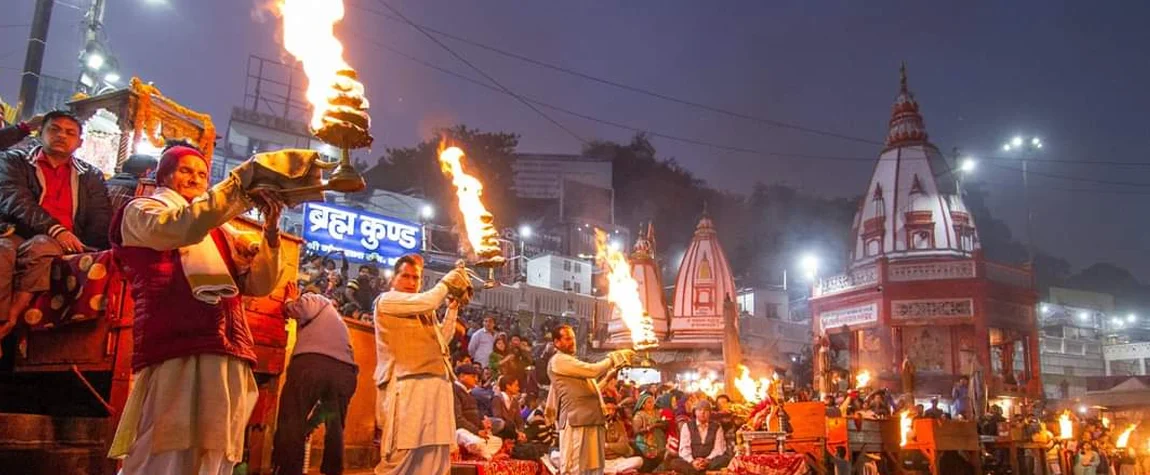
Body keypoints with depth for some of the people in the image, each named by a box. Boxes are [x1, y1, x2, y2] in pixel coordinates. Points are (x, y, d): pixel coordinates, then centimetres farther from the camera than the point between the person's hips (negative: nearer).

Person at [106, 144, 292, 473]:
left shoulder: (220, 230, 25)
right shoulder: (141, 212, 12)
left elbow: (259, 284, 15)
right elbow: (184, 227, -12)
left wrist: (271, 230, 0)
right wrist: (243, 178, -14)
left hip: (230, 362, 5)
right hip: (176, 354, -5)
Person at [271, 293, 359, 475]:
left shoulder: (314, 300, 23)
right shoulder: (339, 321, 41)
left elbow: (299, 310, -3)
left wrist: (289, 304, 24)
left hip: (312, 362, -6)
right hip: (344, 370, 6)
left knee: (291, 423, -4)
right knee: (335, 429, 15)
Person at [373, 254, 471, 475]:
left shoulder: (422, 311, 27)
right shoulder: (386, 300, 4)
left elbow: (442, 338, 28)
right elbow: (428, 301, -9)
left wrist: (453, 307, 20)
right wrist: (446, 281, 8)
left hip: (437, 384, 8)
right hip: (407, 384, -8)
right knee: (400, 457, -12)